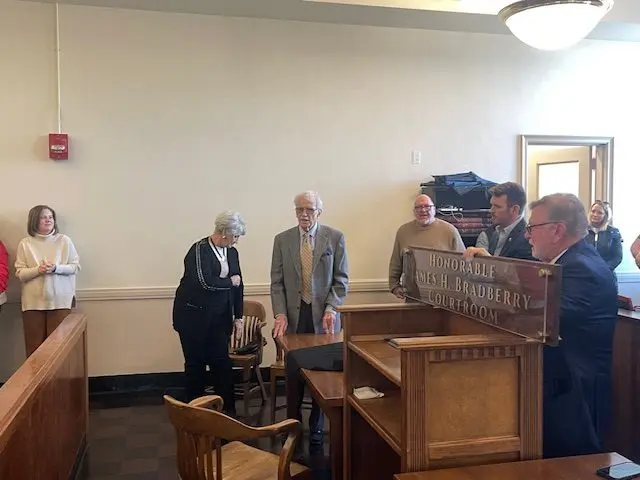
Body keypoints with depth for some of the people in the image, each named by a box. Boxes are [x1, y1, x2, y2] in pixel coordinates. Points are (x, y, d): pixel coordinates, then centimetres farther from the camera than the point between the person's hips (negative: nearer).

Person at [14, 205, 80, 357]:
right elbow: (20, 273, 2)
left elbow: (75, 266, 3)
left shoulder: (64, 240, 3)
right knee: (35, 345, 2)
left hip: (60, 300, 0)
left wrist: (56, 268, -14)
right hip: (33, 302, 0)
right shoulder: (25, 243, 3)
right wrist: (38, 270, -16)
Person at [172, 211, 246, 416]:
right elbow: (205, 283, -27)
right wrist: (230, 281, -12)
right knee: (196, 363, 6)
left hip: (219, 317, 5)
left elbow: (238, 285, 10)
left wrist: (238, 316, 8)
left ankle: (228, 408, 11)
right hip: (193, 316, -5)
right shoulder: (199, 250, -15)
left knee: (222, 361, 2)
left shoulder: (231, 252, 6)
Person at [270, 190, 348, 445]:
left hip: (323, 315, -1)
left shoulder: (335, 237, 0)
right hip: (294, 315, 1)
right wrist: (280, 314, -8)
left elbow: (341, 279, 0)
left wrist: (331, 310, -12)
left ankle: (316, 426, 22)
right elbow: (277, 282, 4)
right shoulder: (282, 240, 5)